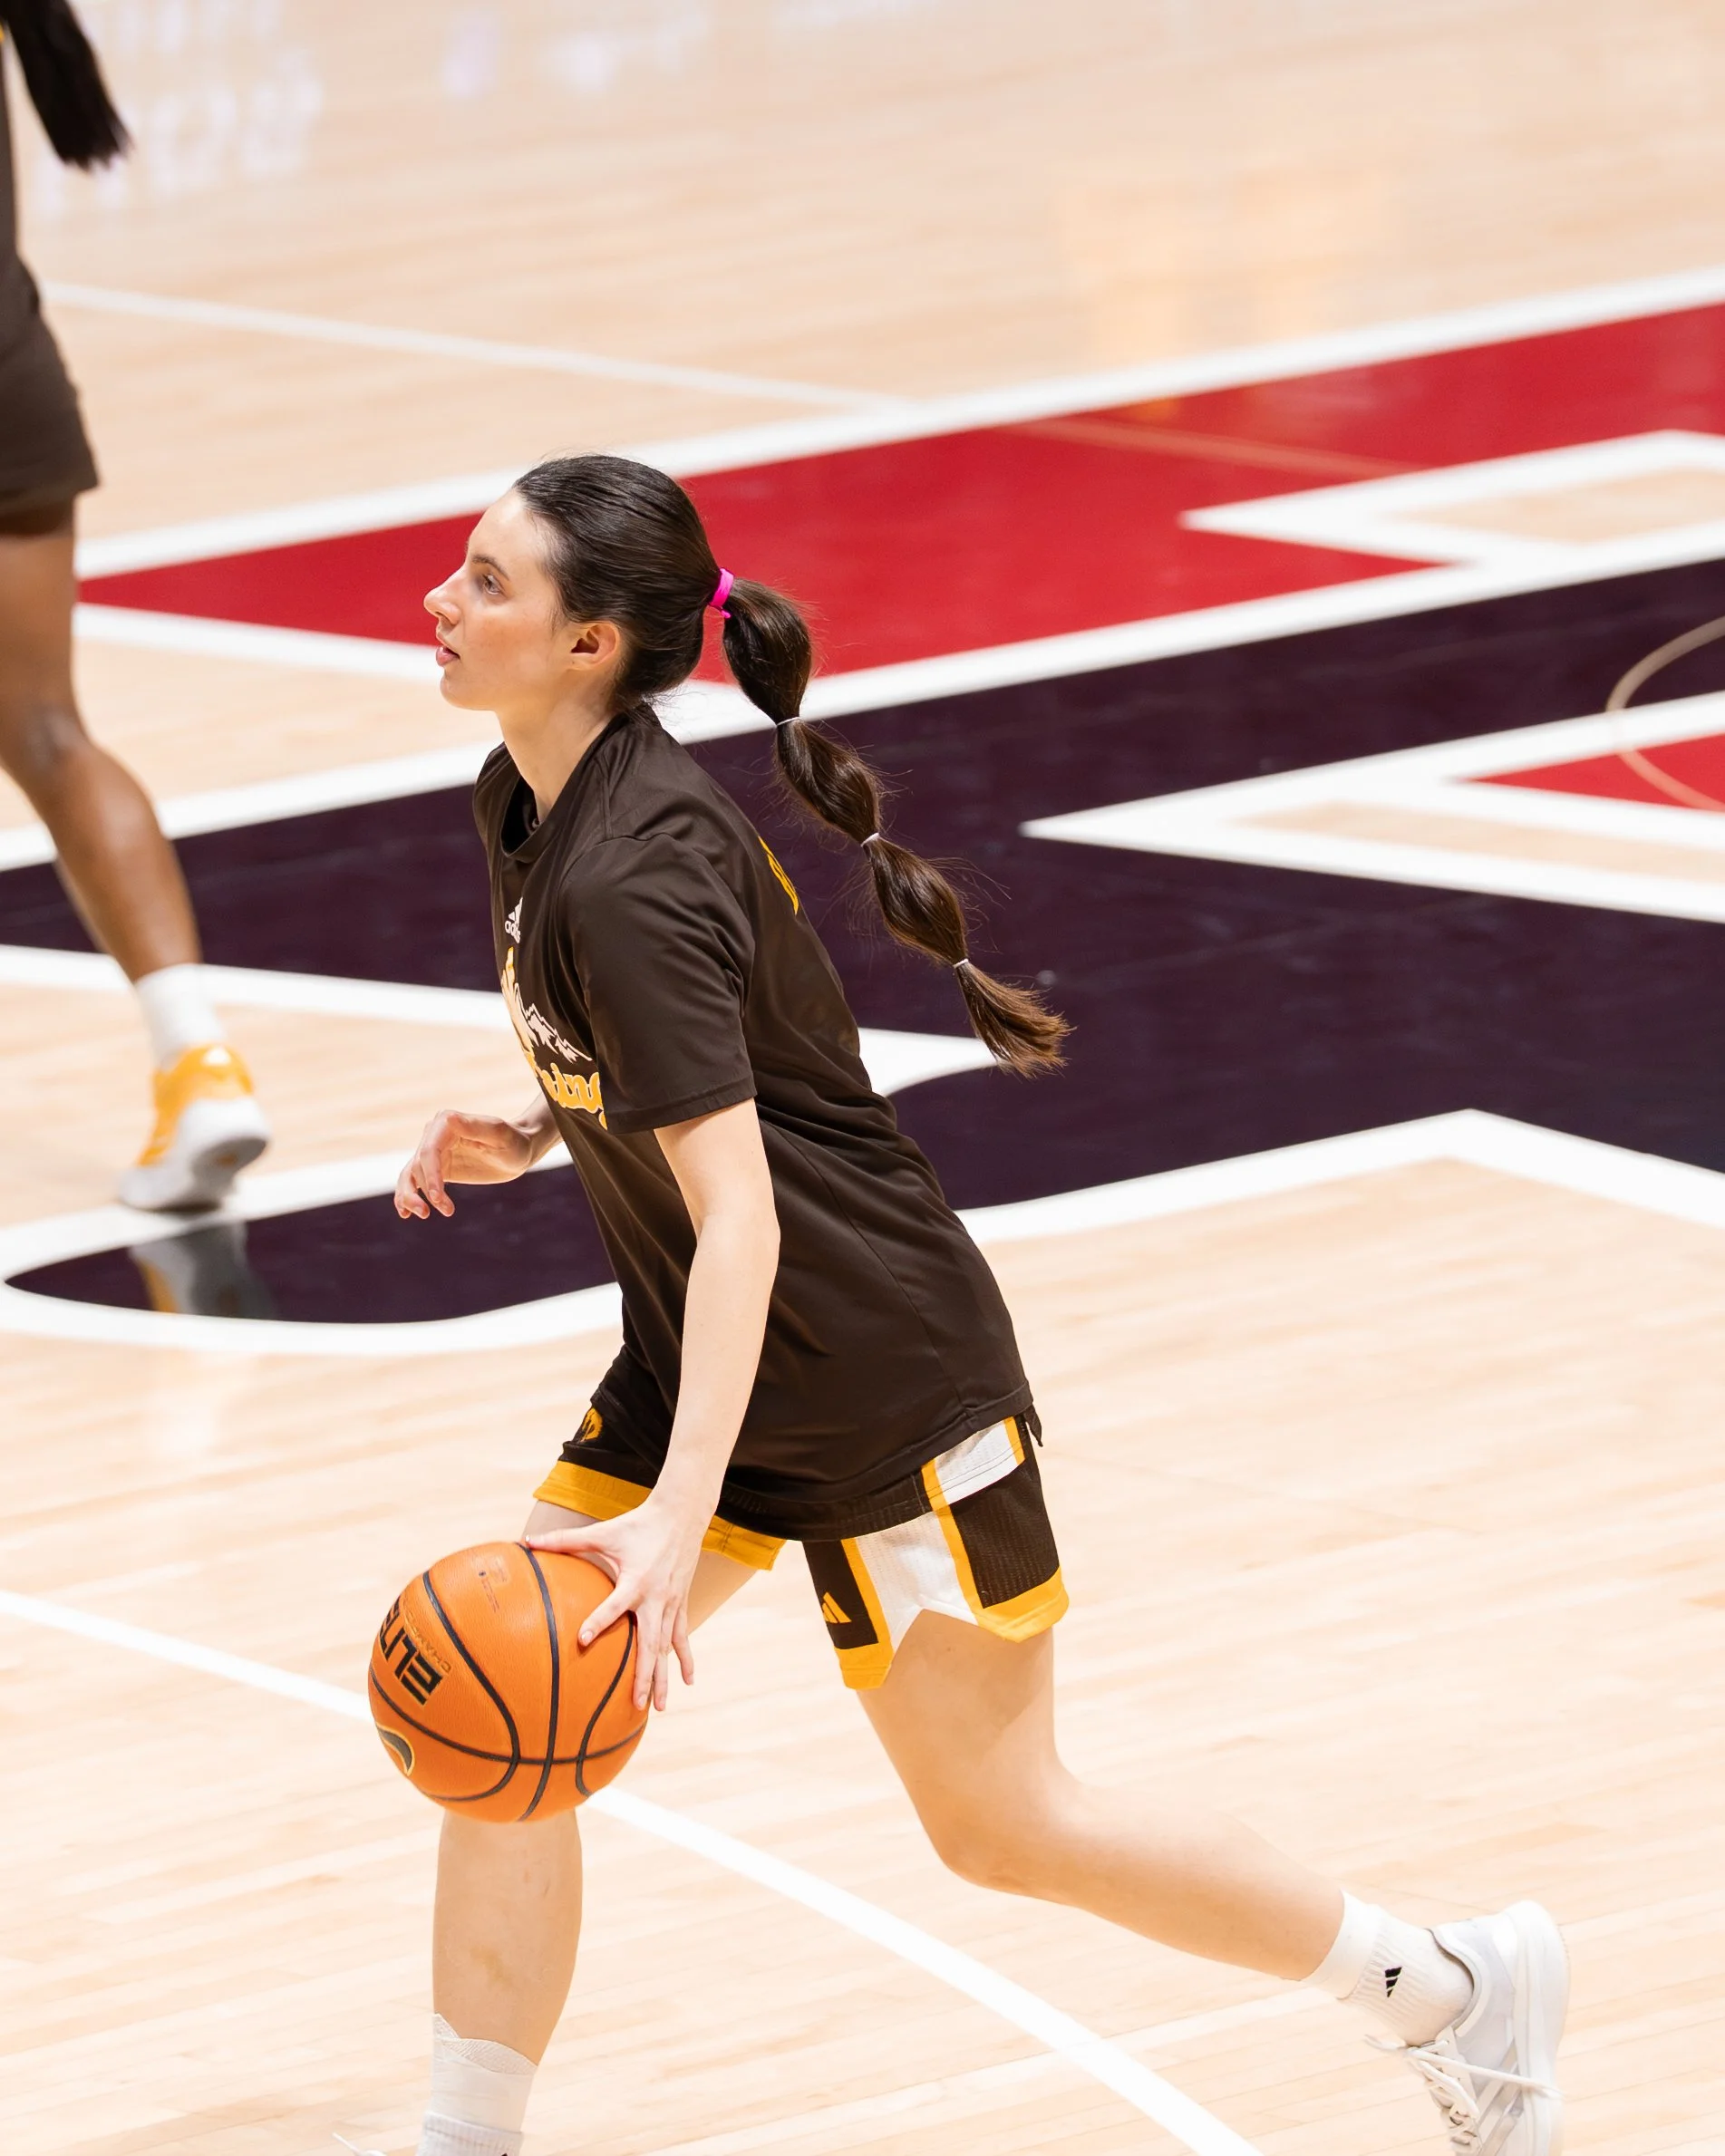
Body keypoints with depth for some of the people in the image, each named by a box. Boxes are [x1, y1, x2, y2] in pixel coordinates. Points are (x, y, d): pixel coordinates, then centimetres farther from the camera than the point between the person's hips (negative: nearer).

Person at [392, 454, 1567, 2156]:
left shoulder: (631, 878, -28)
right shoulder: (533, 803, 0)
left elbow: (736, 1221, -33)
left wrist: (678, 1520, -40)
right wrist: (526, 1138, 0)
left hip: (885, 1384, -9)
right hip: (705, 1368, 9)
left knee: (1001, 1827, 5)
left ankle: (1453, 1987, 20)